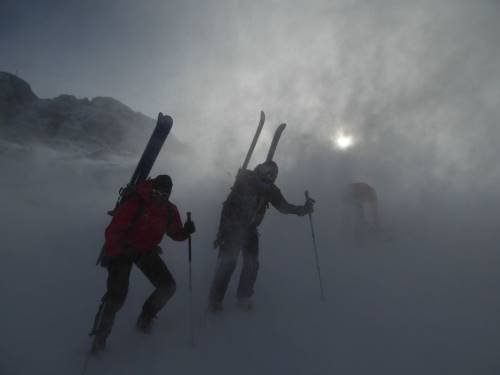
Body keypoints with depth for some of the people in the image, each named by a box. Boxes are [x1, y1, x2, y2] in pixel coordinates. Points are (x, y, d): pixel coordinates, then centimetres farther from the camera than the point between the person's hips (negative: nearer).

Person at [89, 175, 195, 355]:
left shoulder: (170, 210, -8)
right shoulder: (135, 203, -25)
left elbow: (175, 234, 1)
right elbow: (114, 229, -23)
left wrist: (185, 231, -21)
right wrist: (110, 255, -28)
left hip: (147, 251, 5)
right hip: (123, 250, -5)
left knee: (168, 286, -3)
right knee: (116, 295, -14)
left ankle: (146, 317, 22)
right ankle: (100, 336, 11)